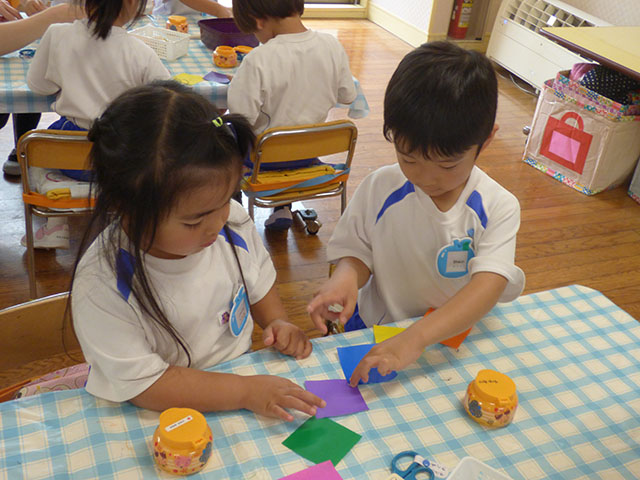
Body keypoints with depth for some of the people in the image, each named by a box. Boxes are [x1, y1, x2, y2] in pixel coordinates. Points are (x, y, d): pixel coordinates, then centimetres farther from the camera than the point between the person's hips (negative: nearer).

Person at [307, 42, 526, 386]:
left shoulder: (498, 208, -12)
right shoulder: (378, 188, -7)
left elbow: (489, 285, -23)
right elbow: (358, 253, 3)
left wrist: (415, 338, -38)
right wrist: (347, 276, -24)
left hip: (459, 336, -1)